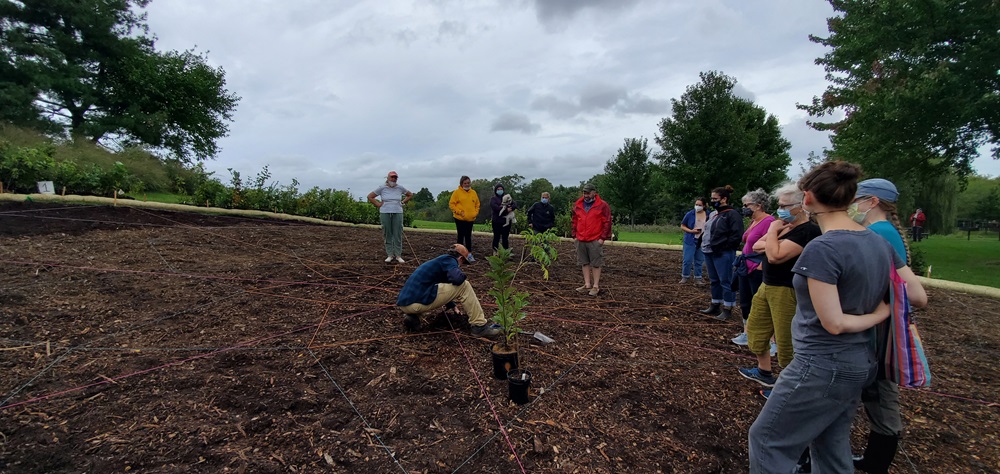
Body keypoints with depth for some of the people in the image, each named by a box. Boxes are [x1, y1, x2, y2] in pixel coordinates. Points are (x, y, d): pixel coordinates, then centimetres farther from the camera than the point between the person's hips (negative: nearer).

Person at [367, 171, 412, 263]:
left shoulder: (400, 188, 5)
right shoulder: (382, 188, 1)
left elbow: (410, 195, 20)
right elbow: (370, 196, 6)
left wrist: (403, 202, 9)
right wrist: (378, 205, 0)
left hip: (398, 213, 1)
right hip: (385, 214, -1)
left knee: (398, 235, 0)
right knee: (388, 235, 3)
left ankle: (398, 255, 7)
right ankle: (390, 255, 11)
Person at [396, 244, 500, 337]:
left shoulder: (440, 260, 30)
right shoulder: (449, 260, 2)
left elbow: (444, 290, 45)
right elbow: (457, 279, -20)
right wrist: (463, 275, 4)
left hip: (405, 302, 9)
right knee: (463, 286, -4)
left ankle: (412, 316, 13)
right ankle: (479, 326, 0)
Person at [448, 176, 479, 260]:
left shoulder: (473, 192, 8)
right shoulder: (457, 192, -6)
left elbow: (477, 204, 17)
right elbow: (451, 204, -7)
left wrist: (476, 212, 2)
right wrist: (459, 212, -15)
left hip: (470, 219, 4)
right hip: (460, 219, -4)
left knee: (468, 236, 10)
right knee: (461, 236, 1)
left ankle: (469, 254, 16)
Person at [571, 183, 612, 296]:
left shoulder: (602, 205, -3)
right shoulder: (577, 205, 11)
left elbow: (607, 222, -4)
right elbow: (574, 221, 18)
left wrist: (603, 238, -8)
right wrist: (575, 235, 11)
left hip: (595, 241, -5)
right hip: (580, 240, 5)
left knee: (596, 264, 0)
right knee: (584, 263, 9)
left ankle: (596, 286, 7)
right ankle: (587, 285, 17)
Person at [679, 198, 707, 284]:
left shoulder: (708, 215, 1)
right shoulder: (689, 214, -5)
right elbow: (682, 226, 2)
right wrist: (691, 231, -14)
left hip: (702, 242, 2)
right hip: (690, 241, -2)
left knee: (699, 261, 10)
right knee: (687, 260, -1)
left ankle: (698, 278, 21)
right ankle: (685, 276, 14)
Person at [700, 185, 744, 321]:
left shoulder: (732, 214, -11)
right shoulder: (716, 214, 17)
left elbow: (736, 235, -18)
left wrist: (723, 248, -18)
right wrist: (703, 243, 12)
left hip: (723, 255, -9)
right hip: (710, 253, 9)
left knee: (725, 281, -2)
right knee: (714, 280, 16)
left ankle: (727, 310, 6)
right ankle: (715, 306, 26)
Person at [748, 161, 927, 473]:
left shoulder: (821, 249, -23)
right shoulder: (879, 242, 2)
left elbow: (833, 323, -21)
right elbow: (919, 297, 8)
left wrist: (881, 313, -6)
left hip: (823, 366, -8)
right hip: (859, 363, 9)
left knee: (767, 440, 7)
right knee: (833, 447, 23)